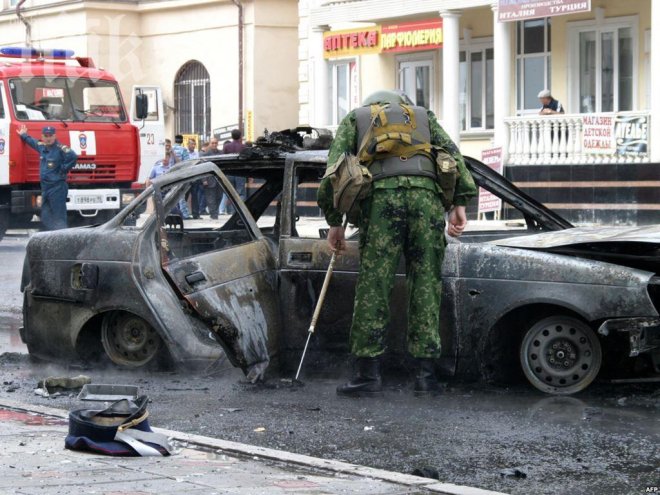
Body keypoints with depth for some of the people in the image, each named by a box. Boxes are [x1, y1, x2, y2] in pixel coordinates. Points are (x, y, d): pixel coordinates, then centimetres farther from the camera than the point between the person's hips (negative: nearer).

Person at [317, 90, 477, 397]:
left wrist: (334, 222, 20)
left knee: (373, 286, 1)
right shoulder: (423, 116, 32)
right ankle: (425, 375, 4)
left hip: (382, 197, -1)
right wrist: (459, 203, 9)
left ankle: (368, 374, -1)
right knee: (426, 284, 5)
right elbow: (452, 153, 15)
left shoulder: (355, 118, 28)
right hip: (425, 195, 1)